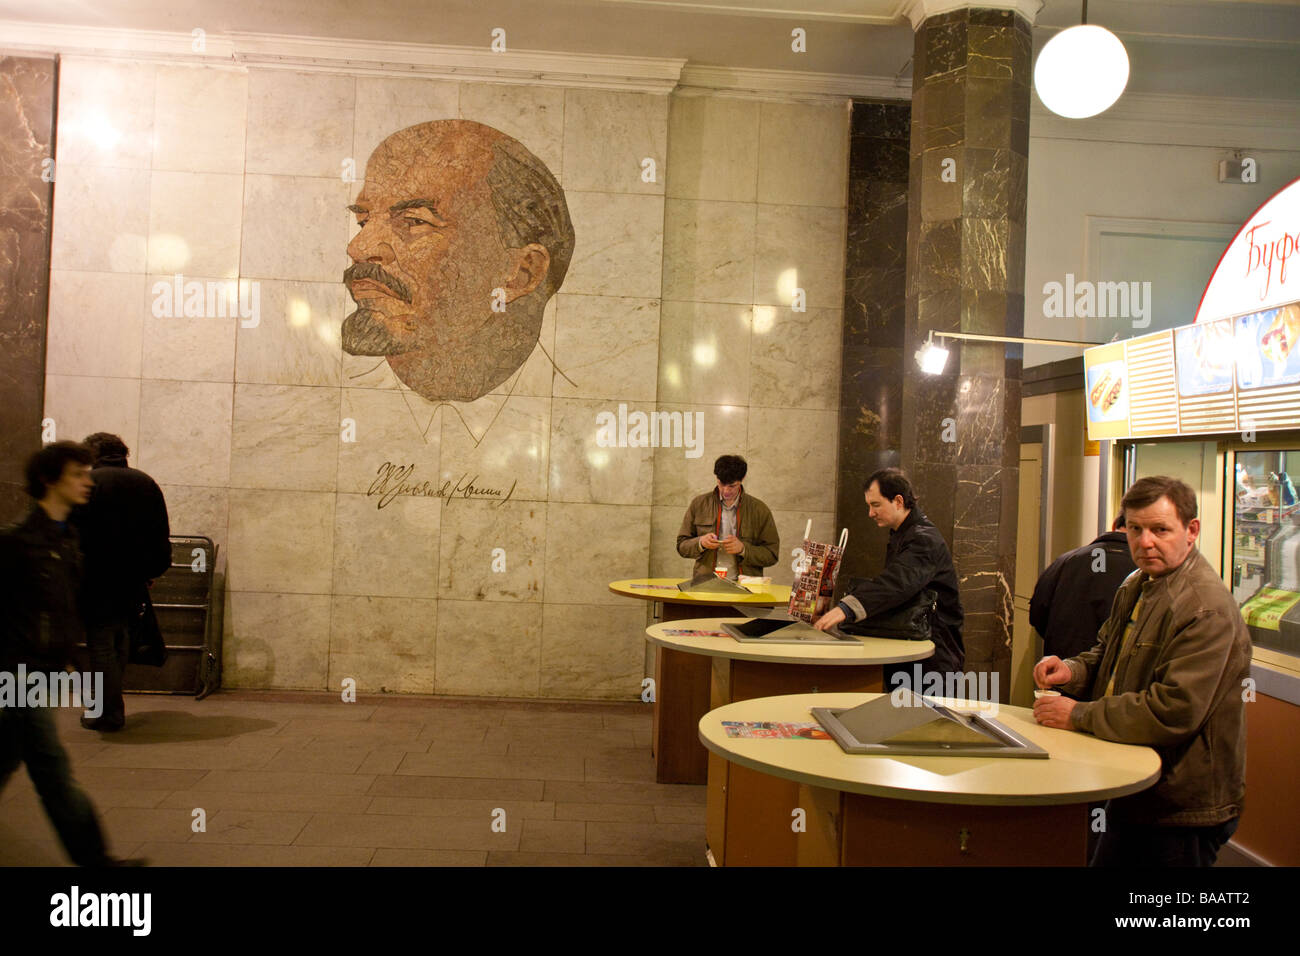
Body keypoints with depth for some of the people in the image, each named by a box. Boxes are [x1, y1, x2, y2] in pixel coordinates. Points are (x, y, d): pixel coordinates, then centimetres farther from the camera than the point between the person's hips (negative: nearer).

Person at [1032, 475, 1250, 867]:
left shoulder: (1207, 609, -25)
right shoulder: (1136, 586, 7)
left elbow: (1175, 711, -30)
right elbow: (1106, 652, 18)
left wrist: (1080, 715, -22)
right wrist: (1071, 670, -5)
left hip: (1182, 810, -9)